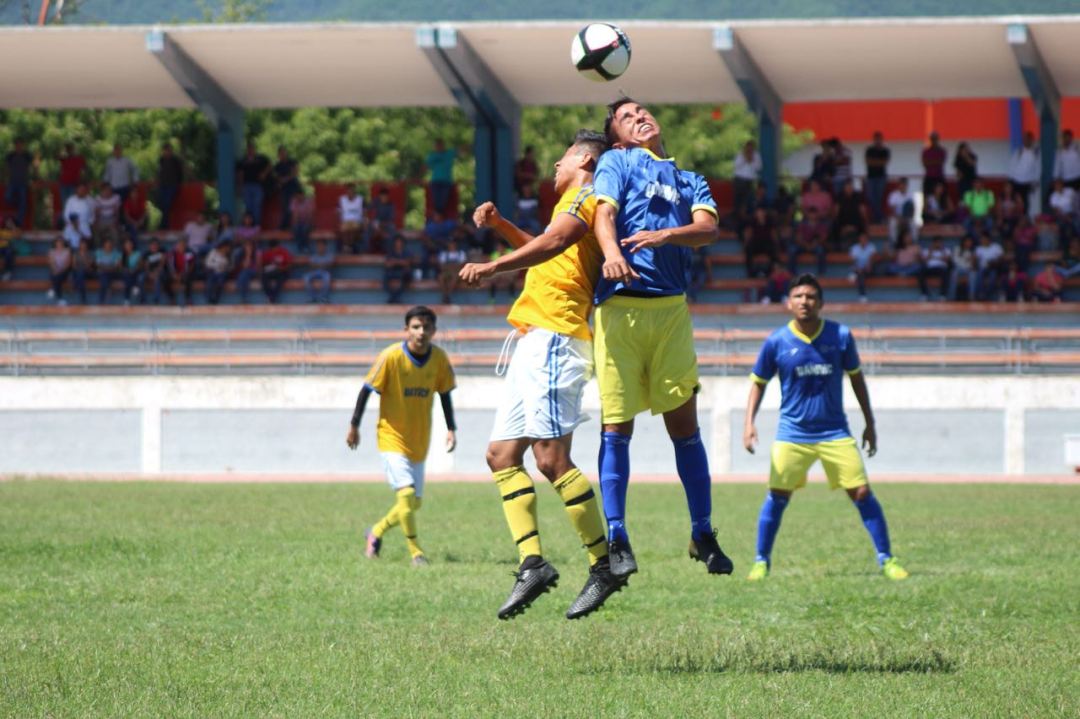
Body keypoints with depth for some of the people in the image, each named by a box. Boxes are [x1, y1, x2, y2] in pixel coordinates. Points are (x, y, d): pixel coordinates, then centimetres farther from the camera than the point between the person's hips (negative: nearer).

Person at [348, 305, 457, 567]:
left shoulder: (439, 359, -4)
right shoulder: (391, 356, -17)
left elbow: (444, 393, 9)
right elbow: (367, 389, -9)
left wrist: (451, 429, 3)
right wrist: (354, 425, -7)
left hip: (419, 442, 5)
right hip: (392, 437, -5)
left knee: (414, 503, 10)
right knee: (406, 492, -20)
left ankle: (376, 533, 35)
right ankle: (416, 552, -10)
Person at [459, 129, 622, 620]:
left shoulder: (585, 196, -2)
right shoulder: (580, 202, 27)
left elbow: (555, 240, -22)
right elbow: (544, 255, 43)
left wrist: (494, 267, -32)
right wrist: (499, 224, 30)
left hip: (553, 336, -11)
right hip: (536, 343, 11)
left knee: (551, 458, -16)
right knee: (501, 454, 5)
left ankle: (604, 565, -12)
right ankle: (532, 563, -3)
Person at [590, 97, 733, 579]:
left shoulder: (691, 181, 22)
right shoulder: (617, 164, 12)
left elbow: (708, 228, 3)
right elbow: (604, 213, -6)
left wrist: (665, 235, -18)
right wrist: (611, 252, -28)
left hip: (671, 308, 3)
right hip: (619, 305, -3)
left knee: (684, 423, 2)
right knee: (617, 425, -5)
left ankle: (702, 535, 11)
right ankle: (616, 539, -1)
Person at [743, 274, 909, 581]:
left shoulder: (840, 336, -3)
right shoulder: (777, 342, -5)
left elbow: (856, 377, 10)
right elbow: (758, 383, 7)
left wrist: (870, 424, 12)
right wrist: (749, 423, -4)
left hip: (835, 432, 0)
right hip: (792, 433, 0)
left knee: (862, 493, -4)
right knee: (777, 496, -6)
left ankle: (886, 559, 6)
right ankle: (761, 562, 8)